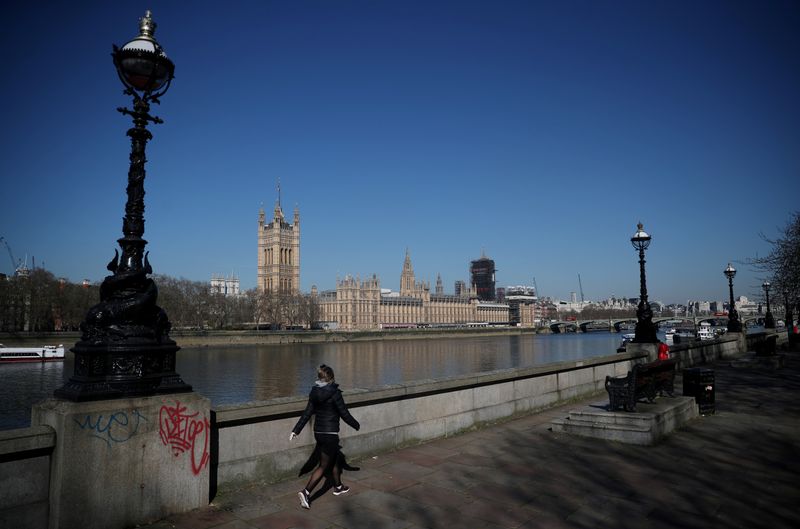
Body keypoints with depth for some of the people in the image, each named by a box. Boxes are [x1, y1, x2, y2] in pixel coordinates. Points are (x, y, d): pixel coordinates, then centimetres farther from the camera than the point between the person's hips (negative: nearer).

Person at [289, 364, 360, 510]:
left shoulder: (315, 393, 2)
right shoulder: (334, 393, -17)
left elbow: (307, 413, 2)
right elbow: (344, 414, -12)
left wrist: (296, 430, 7)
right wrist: (357, 425, 3)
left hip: (318, 432, 7)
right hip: (330, 433, -7)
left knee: (336, 458, 24)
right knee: (324, 465, 1)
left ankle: (338, 486, 38)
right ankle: (306, 492, -8)